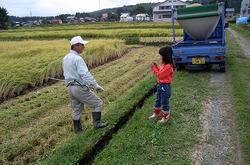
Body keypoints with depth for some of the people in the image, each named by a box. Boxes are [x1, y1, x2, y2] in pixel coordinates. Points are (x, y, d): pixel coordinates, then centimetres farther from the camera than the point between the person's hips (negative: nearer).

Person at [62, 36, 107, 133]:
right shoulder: (77, 59, -18)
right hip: (80, 88, -9)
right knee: (97, 103, 6)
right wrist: (96, 86, -27)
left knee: (76, 109, 18)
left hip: (70, 88, 9)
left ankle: (77, 129, 26)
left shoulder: (66, 58, 12)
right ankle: (97, 123, 8)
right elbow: (85, 74, -27)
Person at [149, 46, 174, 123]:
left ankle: (165, 117, 18)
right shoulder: (164, 64, 7)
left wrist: (154, 68, -12)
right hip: (160, 85, 10)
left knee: (164, 102, 3)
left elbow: (160, 75, -22)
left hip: (165, 86, -10)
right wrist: (156, 67, 3)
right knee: (158, 100, 21)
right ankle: (156, 113, 38)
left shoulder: (168, 66, -24)